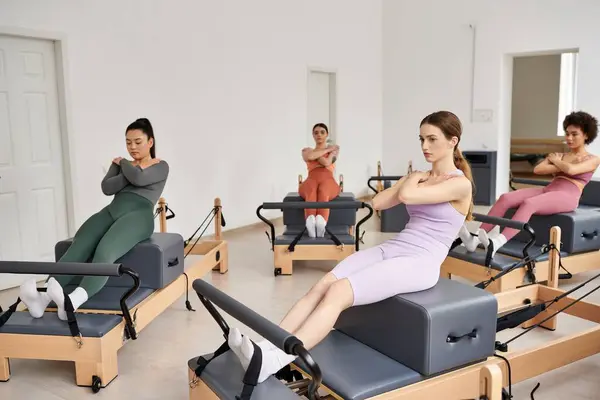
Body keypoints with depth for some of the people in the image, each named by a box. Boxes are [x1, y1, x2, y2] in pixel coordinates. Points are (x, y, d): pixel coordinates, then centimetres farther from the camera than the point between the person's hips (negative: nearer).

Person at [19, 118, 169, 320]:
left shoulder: (161, 166, 15)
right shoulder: (121, 165, 29)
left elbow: (139, 178, -7)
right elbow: (107, 187, 9)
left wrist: (123, 163, 11)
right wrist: (123, 169, 1)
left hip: (138, 215, -5)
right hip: (112, 211, 5)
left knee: (105, 250, -37)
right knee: (79, 246, -29)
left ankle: (74, 301, -60)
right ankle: (44, 296, -50)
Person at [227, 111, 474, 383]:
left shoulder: (460, 183, -7)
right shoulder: (420, 178, 18)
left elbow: (407, 195, -20)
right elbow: (377, 203, 11)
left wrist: (414, 179, 2)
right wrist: (414, 177, 8)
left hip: (419, 263, -7)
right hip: (391, 249, 8)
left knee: (338, 292, -28)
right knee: (323, 284, -18)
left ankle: (272, 362, -37)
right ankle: (268, 347, -28)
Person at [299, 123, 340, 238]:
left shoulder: (335, 148, 23)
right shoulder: (306, 150, 26)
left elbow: (327, 162, 0)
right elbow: (309, 157, -2)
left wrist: (315, 154, 13)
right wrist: (327, 149, 9)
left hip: (328, 181, -1)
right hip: (311, 181, 1)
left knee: (323, 191, -41)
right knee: (311, 191, -40)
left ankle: (321, 222, -68)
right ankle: (310, 221, -67)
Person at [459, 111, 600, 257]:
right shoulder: (557, 156, 26)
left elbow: (570, 170, -12)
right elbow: (537, 169, 7)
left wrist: (556, 161, 7)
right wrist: (562, 167, 0)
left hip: (566, 197, -6)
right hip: (547, 191, 6)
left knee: (528, 203, -37)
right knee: (505, 198, -23)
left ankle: (496, 242, -57)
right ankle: (476, 239, -36)